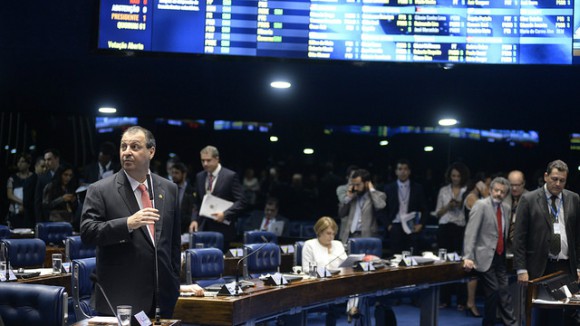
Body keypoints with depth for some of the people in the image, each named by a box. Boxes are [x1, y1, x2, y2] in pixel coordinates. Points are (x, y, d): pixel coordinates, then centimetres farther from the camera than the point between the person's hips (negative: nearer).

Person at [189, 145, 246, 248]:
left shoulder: (230, 176, -3)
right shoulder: (199, 177, 13)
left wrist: (225, 214, -18)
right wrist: (195, 219, 5)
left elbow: (241, 202, -7)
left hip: (222, 229, -4)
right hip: (203, 228, 4)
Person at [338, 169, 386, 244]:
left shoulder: (378, 195, 3)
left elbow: (380, 206, -20)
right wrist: (348, 198, 5)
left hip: (367, 236, -4)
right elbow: (341, 214, 17)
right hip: (349, 236, 5)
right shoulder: (353, 196, 18)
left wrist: (372, 190, -6)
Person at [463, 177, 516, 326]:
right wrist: (468, 257, -24)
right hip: (485, 257, -6)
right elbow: (470, 232, -16)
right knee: (493, 291, -8)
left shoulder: (506, 208, 11)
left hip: (500, 257, 6)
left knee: (503, 291, 3)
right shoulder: (481, 205, -10)